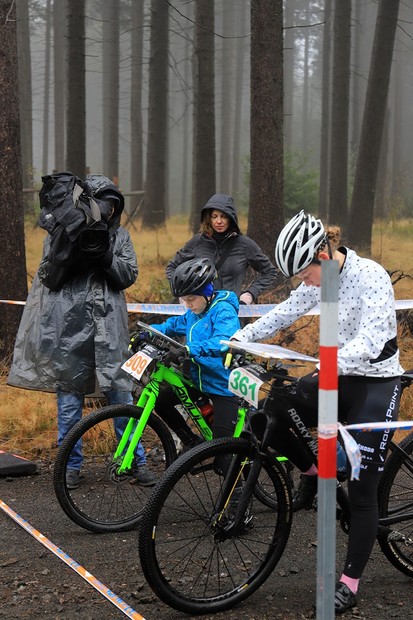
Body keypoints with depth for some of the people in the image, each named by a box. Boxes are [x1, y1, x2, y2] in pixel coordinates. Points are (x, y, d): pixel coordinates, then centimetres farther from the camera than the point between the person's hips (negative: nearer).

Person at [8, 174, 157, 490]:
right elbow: (48, 276, -1)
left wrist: (106, 257, -15)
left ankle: (137, 461, 11)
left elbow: (129, 275, 4)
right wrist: (74, 253, -17)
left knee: (121, 392, 1)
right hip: (69, 325, -1)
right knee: (69, 395, 5)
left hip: (109, 326, 1)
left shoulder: (119, 235, 12)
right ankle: (71, 464, 16)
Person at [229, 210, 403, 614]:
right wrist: (237, 338, -3)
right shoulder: (321, 278, 0)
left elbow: (369, 341, -34)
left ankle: (349, 584, 5)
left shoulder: (371, 277, -23)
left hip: (375, 386, -7)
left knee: (361, 492, -6)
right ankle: (312, 474, 15)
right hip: (339, 379, 7)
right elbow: (285, 313, 7)